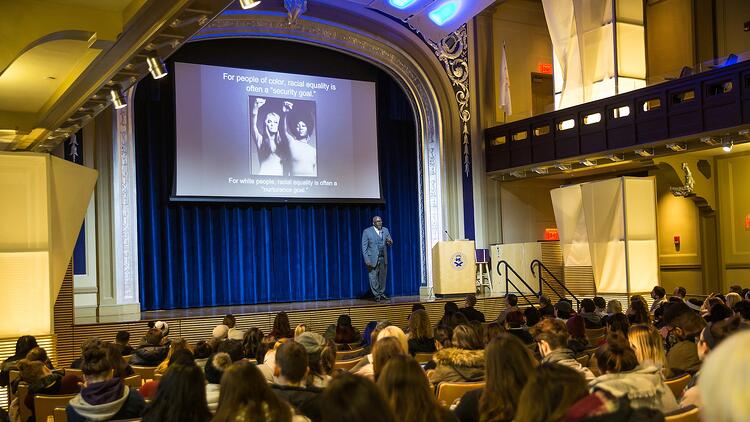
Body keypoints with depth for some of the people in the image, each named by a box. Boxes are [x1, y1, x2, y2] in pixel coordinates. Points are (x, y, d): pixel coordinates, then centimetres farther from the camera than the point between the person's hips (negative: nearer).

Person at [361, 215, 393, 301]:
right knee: (373, 277, -2)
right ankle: (376, 295, 8)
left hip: (383, 258, 4)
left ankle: (382, 294, 21)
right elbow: (364, 247, -6)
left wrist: (390, 242, -15)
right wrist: (367, 260, -13)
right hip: (373, 259, -4)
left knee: (383, 277, 9)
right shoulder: (367, 231, -5)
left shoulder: (385, 230, 8)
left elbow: (390, 242, 11)